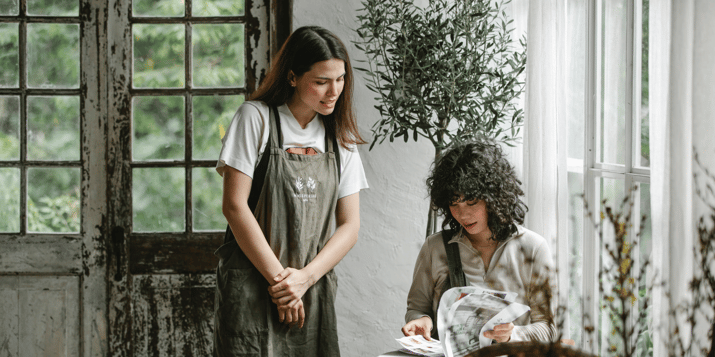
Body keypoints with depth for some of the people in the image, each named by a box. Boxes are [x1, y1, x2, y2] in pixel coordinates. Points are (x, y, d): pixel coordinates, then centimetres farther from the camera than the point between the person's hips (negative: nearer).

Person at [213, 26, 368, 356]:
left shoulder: (341, 138, 11)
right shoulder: (256, 118, -2)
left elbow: (349, 226, 8)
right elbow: (234, 206, -8)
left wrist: (304, 277, -8)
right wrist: (278, 278, -10)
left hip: (313, 290, 4)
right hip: (252, 289, -4)